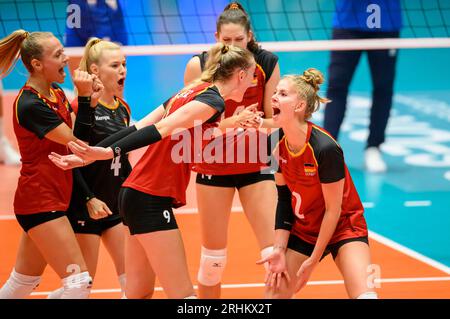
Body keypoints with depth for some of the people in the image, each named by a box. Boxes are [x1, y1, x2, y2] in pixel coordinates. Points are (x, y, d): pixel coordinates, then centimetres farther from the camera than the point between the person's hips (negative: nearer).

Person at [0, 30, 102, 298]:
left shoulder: (55, 92, 8)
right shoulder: (30, 105, -19)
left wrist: (89, 99, -7)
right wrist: (85, 99, -19)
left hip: (53, 199, 9)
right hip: (41, 202, -9)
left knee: (23, 282, 16)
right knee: (80, 281, -12)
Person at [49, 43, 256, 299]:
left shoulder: (190, 93, 17)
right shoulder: (213, 101, -10)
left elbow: (136, 129, 11)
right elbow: (163, 128, -22)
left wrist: (87, 157, 5)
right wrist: (110, 152, -31)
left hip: (137, 193, 9)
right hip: (152, 200, -9)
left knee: (139, 292, 12)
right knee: (183, 294, -8)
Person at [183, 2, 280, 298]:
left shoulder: (267, 63, -8)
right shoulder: (199, 65, -10)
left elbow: (273, 119, -2)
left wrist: (254, 122, -26)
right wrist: (230, 122, -29)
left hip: (255, 165, 0)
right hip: (213, 167, 0)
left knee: (275, 251, -10)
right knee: (213, 255, 5)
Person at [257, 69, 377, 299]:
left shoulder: (325, 148, -28)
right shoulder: (277, 143, -10)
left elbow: (333, 209, -21)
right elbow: (284, 197, 0)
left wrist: (313, 261, -15)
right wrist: (279, 249, -7)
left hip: (343, 227, -6)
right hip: (303, 231, 6)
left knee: (364, 294, -26)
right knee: (274, 292, 3)